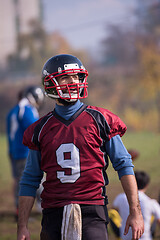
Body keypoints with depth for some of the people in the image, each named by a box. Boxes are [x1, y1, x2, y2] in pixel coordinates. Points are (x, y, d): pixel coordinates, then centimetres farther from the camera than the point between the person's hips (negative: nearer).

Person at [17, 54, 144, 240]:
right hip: (53, 215, 3)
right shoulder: (41, 129, 10)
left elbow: (124, 165, 4)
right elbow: (30, 181, 14)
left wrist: (135, 212, -2)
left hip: (91, 212, -2)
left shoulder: (100, 120, 4)